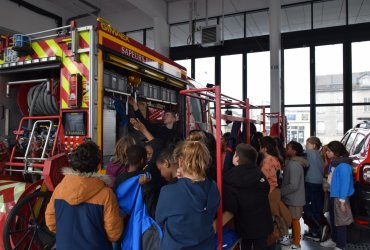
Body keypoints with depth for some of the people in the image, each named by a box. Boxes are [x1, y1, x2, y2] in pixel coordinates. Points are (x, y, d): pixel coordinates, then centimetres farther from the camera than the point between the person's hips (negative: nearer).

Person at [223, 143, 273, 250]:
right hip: (263, 223, 4)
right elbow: (266, 190, 10)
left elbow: (230, 208, -26)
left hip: (246, 225, -4)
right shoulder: (257, 171, -8)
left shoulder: (230, 178, -24)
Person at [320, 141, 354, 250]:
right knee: (333, 220, 21)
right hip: (332, 195, 10)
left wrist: (342, 200, -23)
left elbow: (345, 183, -23)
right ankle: (334, 240, 37)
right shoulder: (333, 163, 8)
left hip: (339, 197, -10)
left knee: (340, 222, 2)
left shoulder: (343, 165, -22)